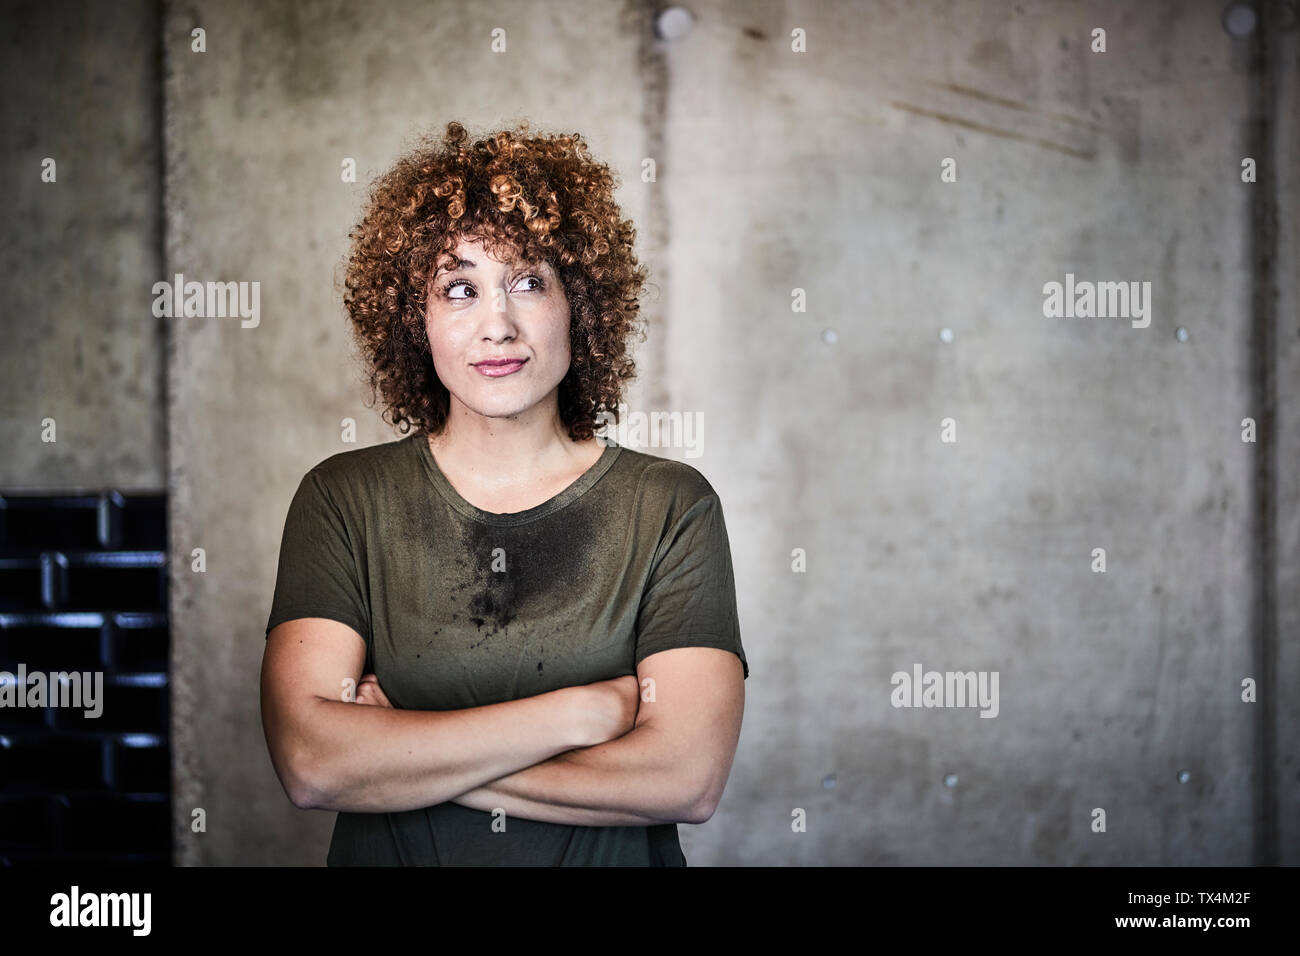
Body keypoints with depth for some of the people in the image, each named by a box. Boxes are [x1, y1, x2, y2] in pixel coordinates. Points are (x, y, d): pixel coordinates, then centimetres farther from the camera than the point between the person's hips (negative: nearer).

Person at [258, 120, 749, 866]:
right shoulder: (343, 501, 0)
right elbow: (310, 764, -12)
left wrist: (396, 755, -12)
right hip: (385, 857, 1)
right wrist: (579, 713, -14)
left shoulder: (671, 507, -2)